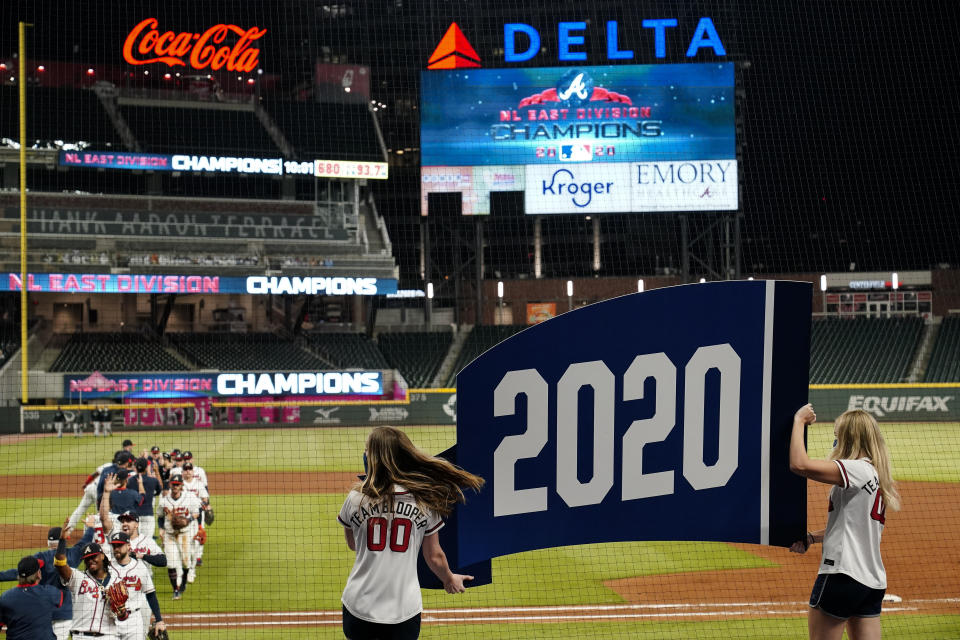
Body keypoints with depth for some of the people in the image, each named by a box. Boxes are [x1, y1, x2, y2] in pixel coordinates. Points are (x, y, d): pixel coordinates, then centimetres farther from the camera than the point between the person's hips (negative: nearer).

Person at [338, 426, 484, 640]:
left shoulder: (356, 499, -6)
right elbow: (434, 557, 5)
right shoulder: (425, 502, -4)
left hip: (359, 608, 0)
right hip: (404, 612, 0)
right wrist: (449, 579, 26)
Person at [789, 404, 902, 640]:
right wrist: (811, 538, 15)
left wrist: (799, 421, -10)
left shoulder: (858, 469, -13)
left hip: (843, 574, -9)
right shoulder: (878, 476, 16)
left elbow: (799, 464, -23)